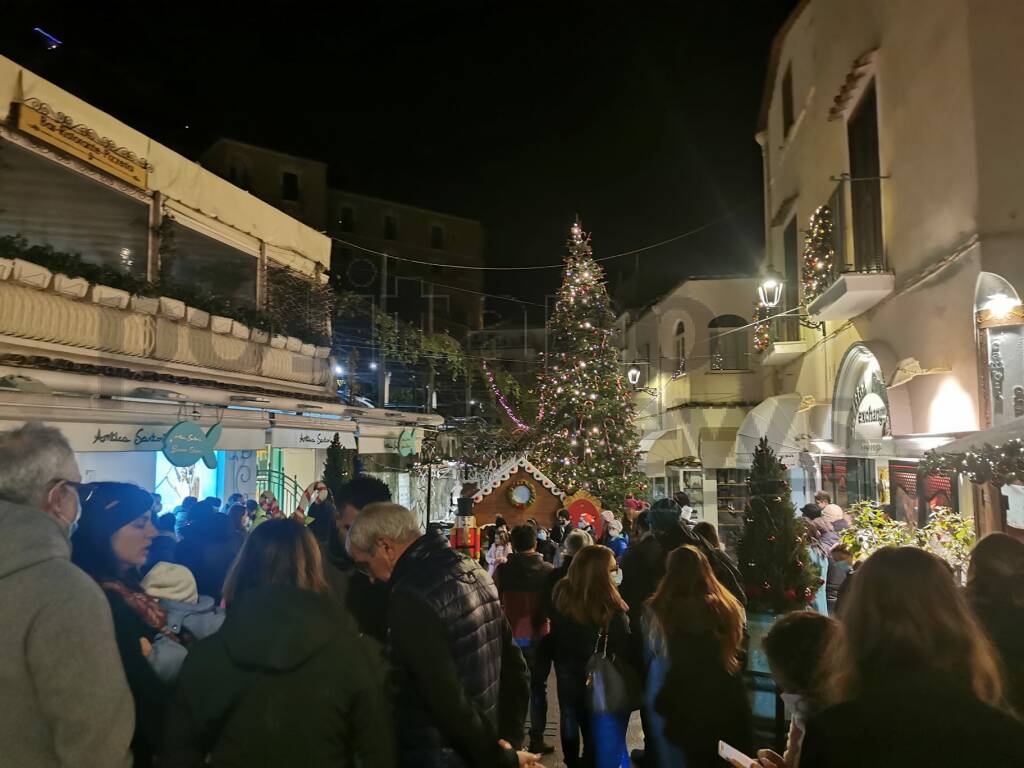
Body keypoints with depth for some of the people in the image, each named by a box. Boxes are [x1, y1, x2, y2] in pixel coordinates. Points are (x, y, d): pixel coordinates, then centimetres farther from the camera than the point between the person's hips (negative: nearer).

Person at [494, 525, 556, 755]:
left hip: (510, 636, 1)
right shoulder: (548, 570, -12)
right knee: (538, 688, 12)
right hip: (539, 636, -1)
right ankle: (536, 740, 16)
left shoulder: (502, 570, -11)